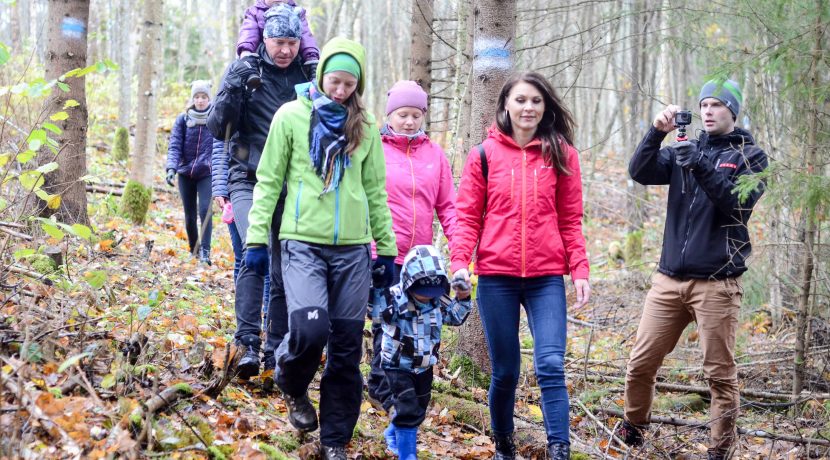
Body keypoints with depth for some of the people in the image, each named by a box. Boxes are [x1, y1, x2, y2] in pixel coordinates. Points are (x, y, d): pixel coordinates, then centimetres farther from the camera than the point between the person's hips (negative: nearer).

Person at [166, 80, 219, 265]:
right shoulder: (183, 120, 1)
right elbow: (174, 146, -4)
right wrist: (171, 168, -19)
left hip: (207, 173, -2)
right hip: (186, 173, 2)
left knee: (205, 210, -18)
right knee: (190, 216, 9)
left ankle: (205, 251, -14)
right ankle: (193, 250, 24)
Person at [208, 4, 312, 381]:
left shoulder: (309, 75, 4)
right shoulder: (244, 71, -2)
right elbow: (218, 128, -6)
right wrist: (232, 90, -22)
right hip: (250, 181, -3)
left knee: (285, 272, 6)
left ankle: (276, 351, 17)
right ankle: (248, 344, -22)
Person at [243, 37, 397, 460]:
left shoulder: (364, 126, 8)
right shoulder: (292, 115, 1)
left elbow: (376, 190, 12)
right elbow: (268, 181, 2)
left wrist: (387, 247, 10)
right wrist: (257, 236, -5)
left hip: (352, 248, 3)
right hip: (303, 242, -3)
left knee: (346, 346, 3)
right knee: (309, 330, -19)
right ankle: (293, 387, 15)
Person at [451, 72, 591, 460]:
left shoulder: (561, 154, 6)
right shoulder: (485, 154, 5)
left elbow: (571, 220, 7)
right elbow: (467, 215, 4)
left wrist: (579, 271, -1)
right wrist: (460, 262, -9)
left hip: (547, 278, 0)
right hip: (496, 276, 0)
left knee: (551, 366, -12)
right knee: (505, 371, 8)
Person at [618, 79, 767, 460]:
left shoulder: (749, 155, 4)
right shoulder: (684, 149, 14)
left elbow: (739, 204, -12)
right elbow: (640, 173, -1)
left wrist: (700, 166, -20)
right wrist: (657, 133, -14)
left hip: (717, 282, -3)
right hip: (669, 279, 4)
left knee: (720, 373, -1)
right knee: (641, 363, 5)